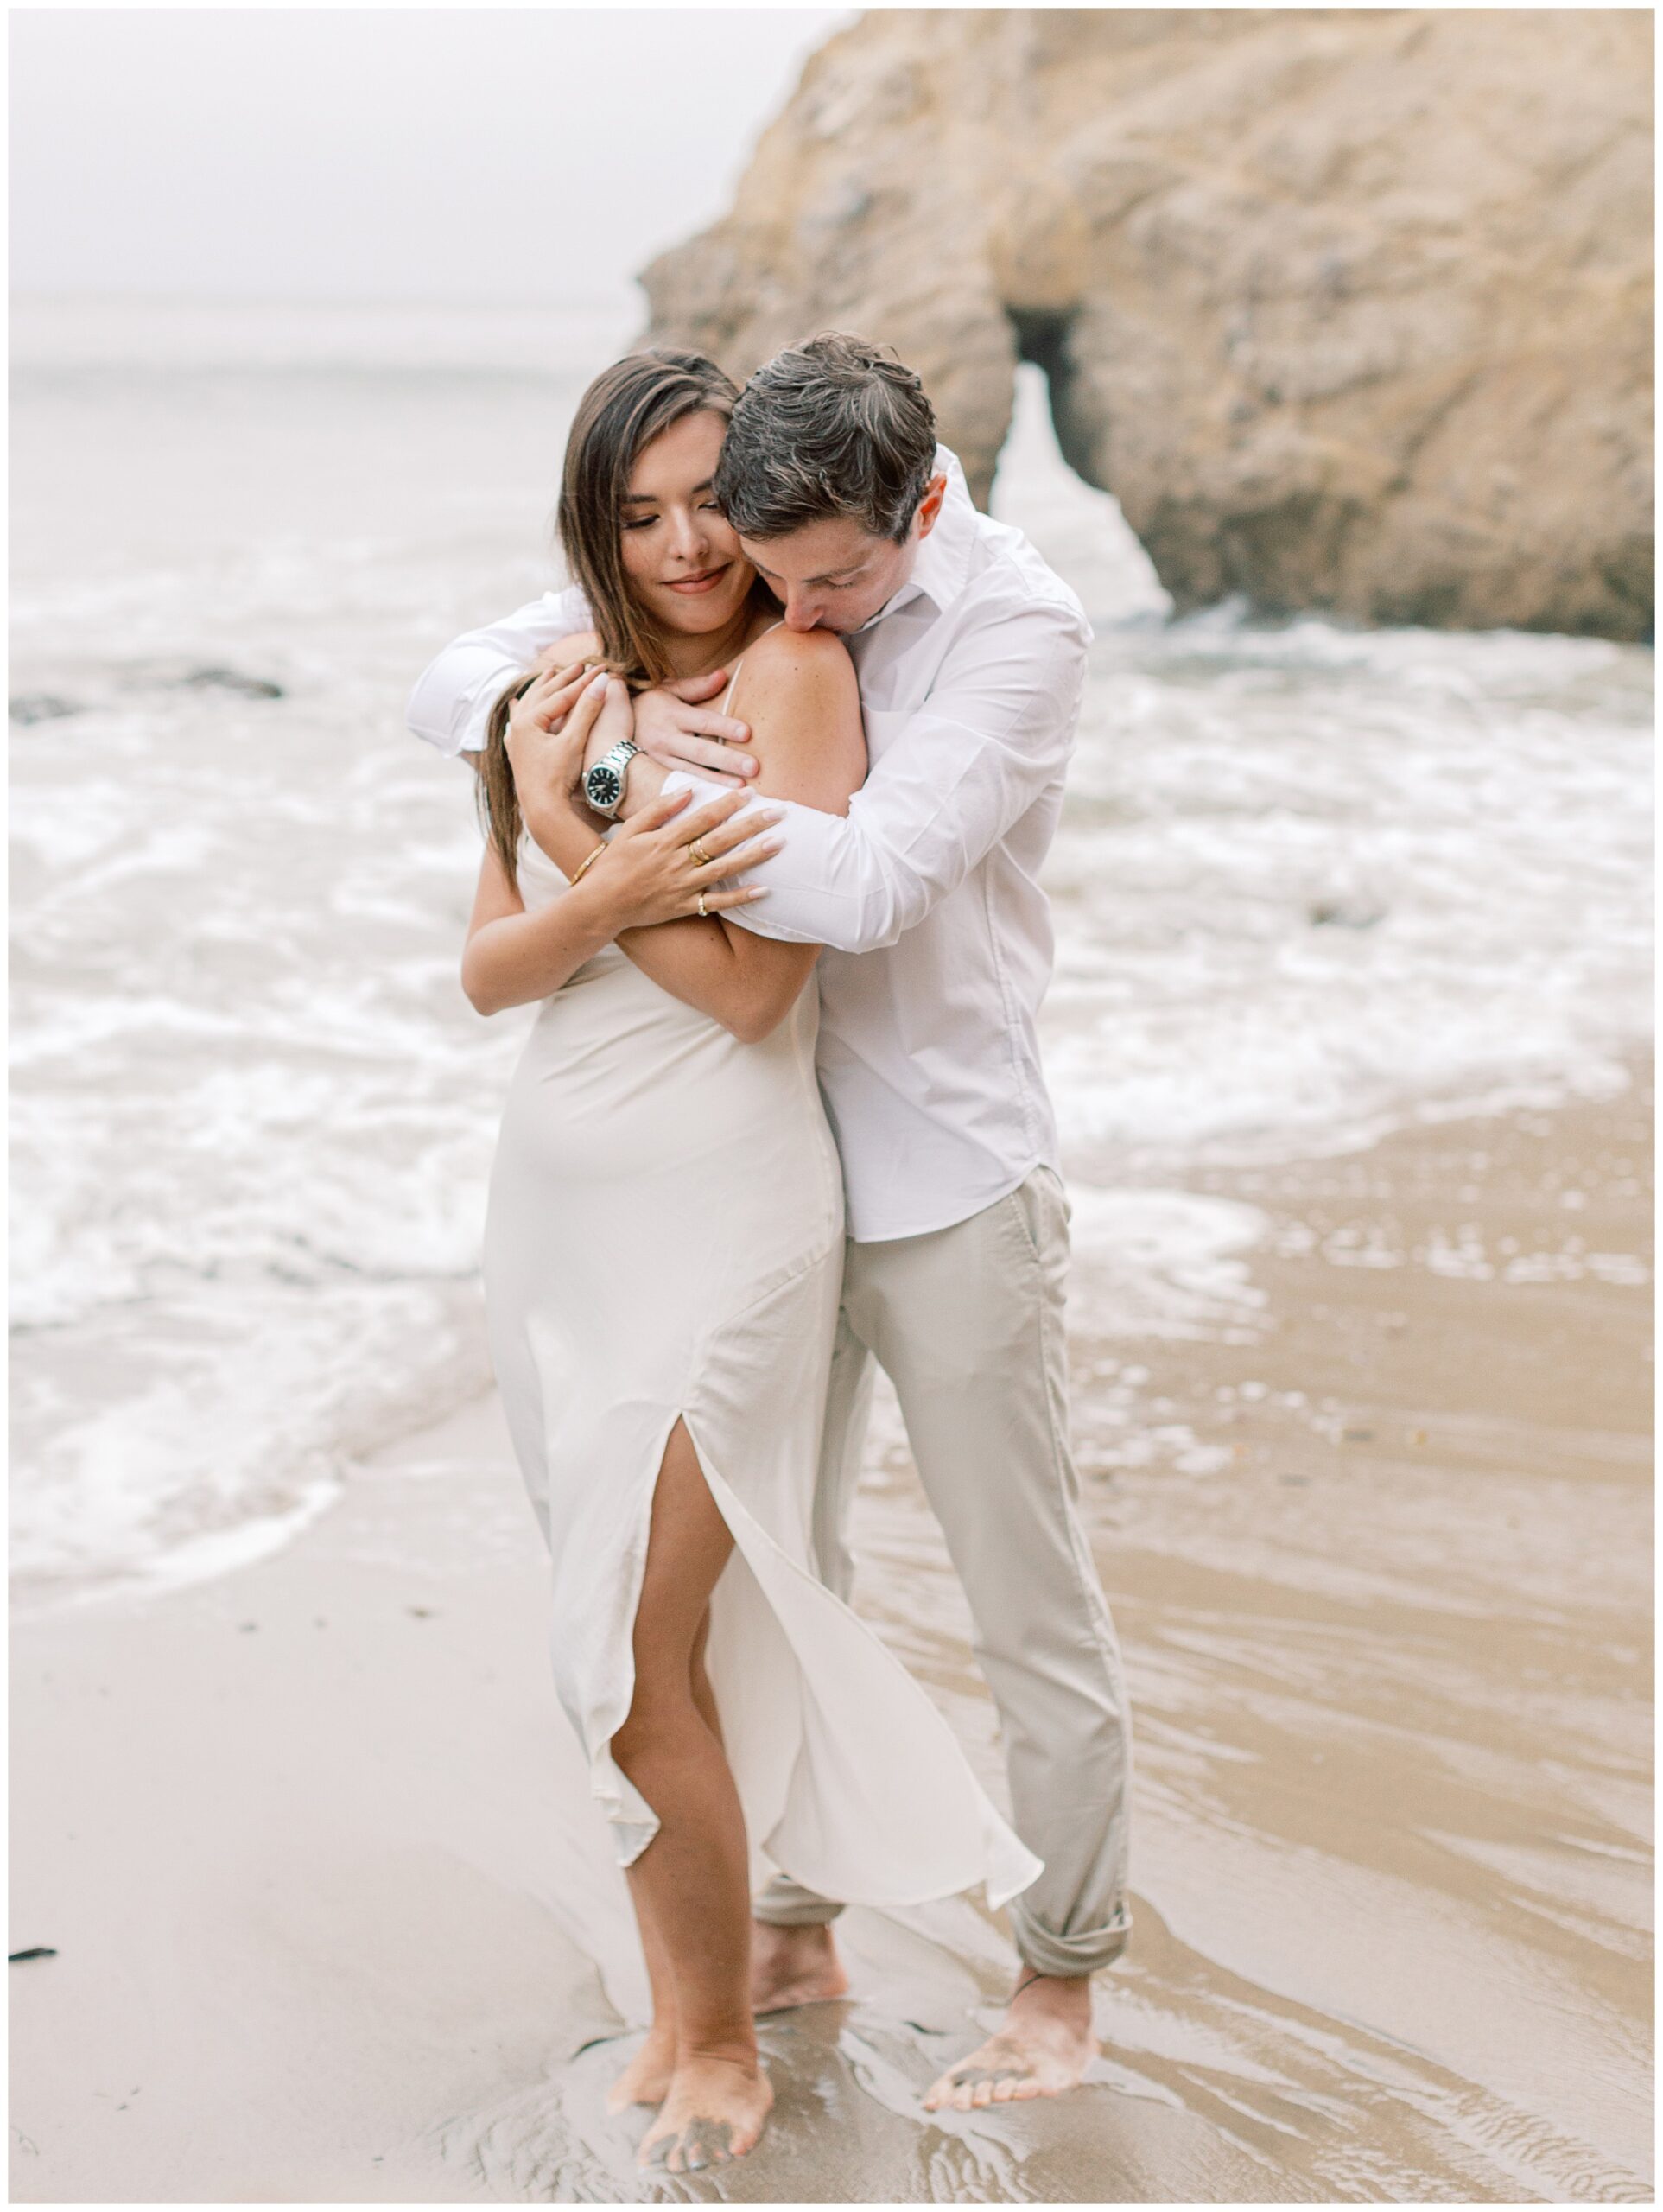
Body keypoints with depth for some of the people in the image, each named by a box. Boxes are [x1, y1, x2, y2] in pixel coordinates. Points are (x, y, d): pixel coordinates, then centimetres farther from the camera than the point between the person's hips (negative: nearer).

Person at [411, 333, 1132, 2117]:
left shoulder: (1017, 624, -18)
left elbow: (873, 880, -29)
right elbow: (450, 687, -2)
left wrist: (642, 796, -22)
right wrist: (607, 719, -22)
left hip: (949, 1182, -6)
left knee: (1030, 1606, 5)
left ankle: (1060, 1987, 23)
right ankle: (795, 1931, 36)